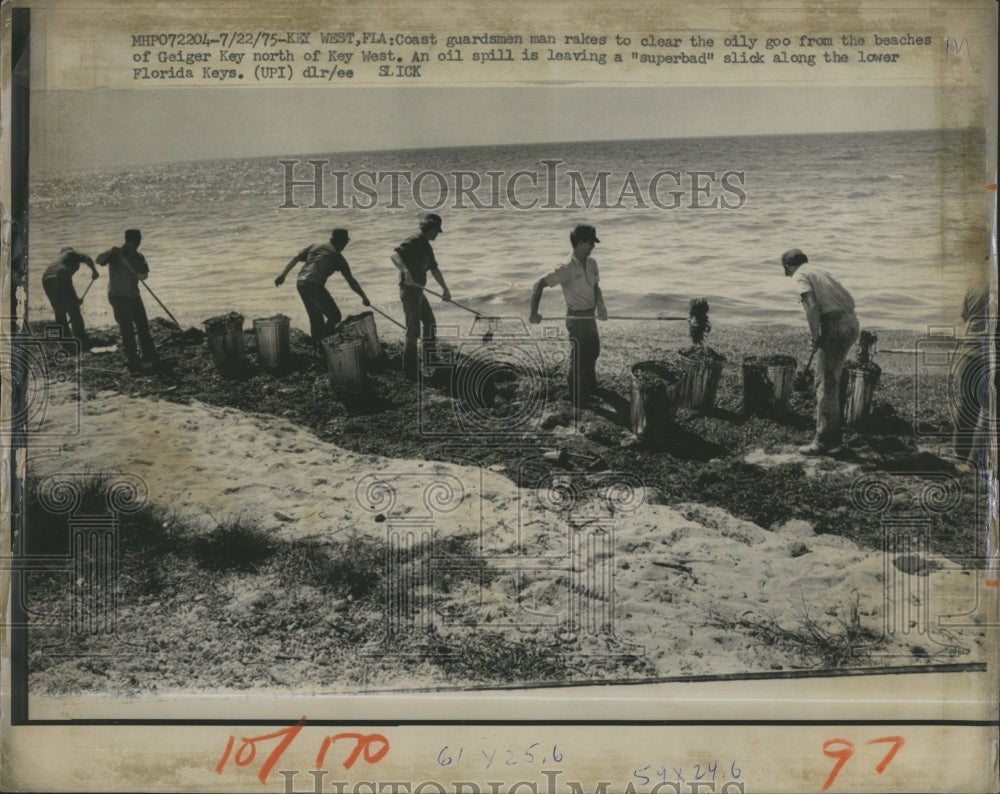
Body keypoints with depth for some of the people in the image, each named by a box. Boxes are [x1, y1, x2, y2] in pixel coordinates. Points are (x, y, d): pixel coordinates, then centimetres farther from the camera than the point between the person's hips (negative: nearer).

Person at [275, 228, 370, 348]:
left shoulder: (314, 247, 22)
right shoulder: (337, 256, 7)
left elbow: (295, 259, 13)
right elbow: (350, 280, 8)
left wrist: (283, 275, 16)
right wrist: (364, 297, 14)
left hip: (301, 284, 7)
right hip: (315, 286, -7)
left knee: (315, 317, 21)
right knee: (334, 316, 2)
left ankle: (316, 346, 25)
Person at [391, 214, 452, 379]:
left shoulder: (427, 247, 15)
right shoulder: (413, 242, -15)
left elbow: (434, 269, 24)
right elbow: (395, 255, -31)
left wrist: (445, 288, 24)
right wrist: (405, 270, -46)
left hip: (418, 291, 10)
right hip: (409, 291, -10)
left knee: (430, 323, 24)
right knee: (413, 331, -9)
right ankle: (410, 370, -3)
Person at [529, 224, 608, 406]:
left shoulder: (591, 264, 2)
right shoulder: (567, 269, -22)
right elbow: (540, 285, -23)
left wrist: (600, 306, -5)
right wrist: (534, 313, -24)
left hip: (589, 316, 8)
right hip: (577, 318, -8)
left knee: (593, 351, 24)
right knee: (578, 357, 2)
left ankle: (590, 388, 45)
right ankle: (577, 399, 16)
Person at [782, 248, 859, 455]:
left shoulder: (801, 275, -1)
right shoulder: (820, 271, 23)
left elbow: (812, 306, -17)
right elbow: (850, 300, 21)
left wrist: (815, 336, -10)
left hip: (834, 325, -8)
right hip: (851, 322, 8)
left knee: (826, 385, -4)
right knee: (832, 381, 18)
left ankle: (824, 441, -2)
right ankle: (833, 437, 25)